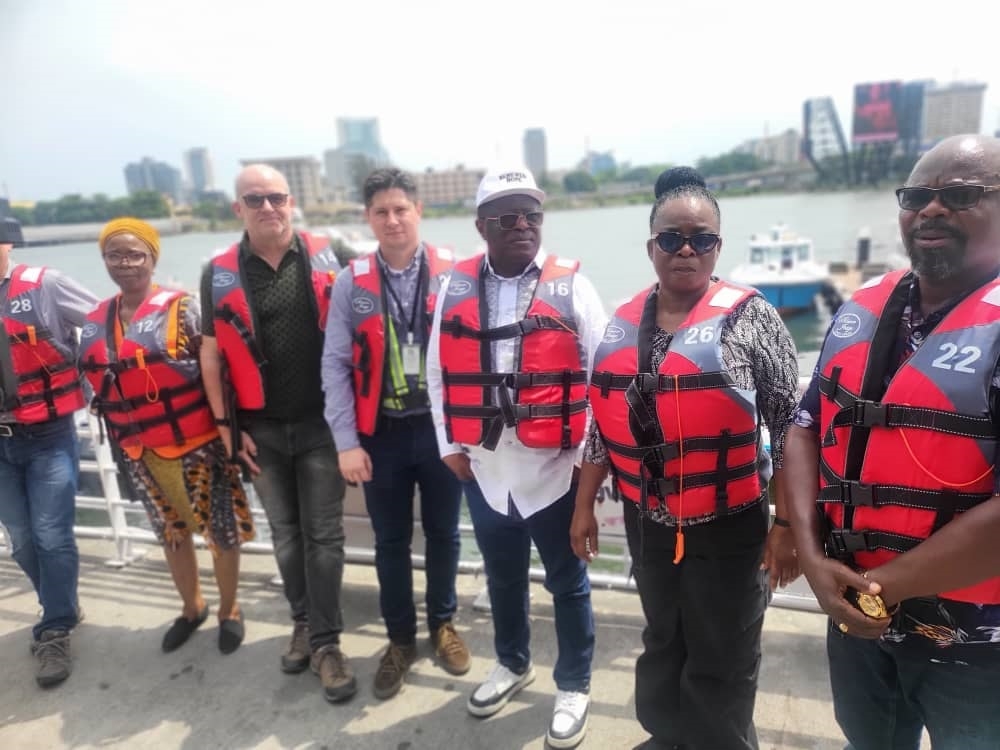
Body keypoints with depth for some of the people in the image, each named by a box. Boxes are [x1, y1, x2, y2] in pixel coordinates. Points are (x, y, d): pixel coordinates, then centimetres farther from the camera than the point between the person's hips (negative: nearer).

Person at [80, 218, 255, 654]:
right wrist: (119, 446, 13)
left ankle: (229, 610, 29)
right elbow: (99, 386, 14)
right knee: (170, 533, 20)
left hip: (196, 444, -5)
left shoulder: (181, 309, -9)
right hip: (140, 453, 5)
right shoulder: (95, 323, 7)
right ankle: (192, 607, 41)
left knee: (221, 531, 7)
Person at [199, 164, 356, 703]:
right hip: (260, 429, 2)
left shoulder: (328, 258, -3)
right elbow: (212, 354, 4)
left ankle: (326, 641, 16)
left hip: (321, 421, -2)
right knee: (285, 533, 16)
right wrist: (226, 425, 0)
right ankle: (303, 621, 34)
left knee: (323, 534, 4)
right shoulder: (219, 274, 0)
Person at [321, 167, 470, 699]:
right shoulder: (352, 283, -1)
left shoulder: (450, 274, -5)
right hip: (381, 434, 1)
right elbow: (335, 364, -2)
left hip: (441, 428, 0)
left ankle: (442, 625, 39)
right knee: (391, 542, 13)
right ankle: (400, 639, 35)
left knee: (443, 534, 15)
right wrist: (346, 441, -6)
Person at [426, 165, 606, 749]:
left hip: (554, 465, -3)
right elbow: (439, 373, 6)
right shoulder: (456, 288, 1)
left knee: (568, 581, 14)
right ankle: (512, 663, 47)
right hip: (483, 466, 3)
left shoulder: (570, 285, -7)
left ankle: (575, 686, 36)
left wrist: (593, 452, -8)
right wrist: (450, 445, 3)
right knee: (503, 575, 22)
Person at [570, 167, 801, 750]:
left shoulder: (750, 318, -10)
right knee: (662, 646, 24)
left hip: (728, 526, -4)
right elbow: (605, 423, 8)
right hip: (647, 523, 5)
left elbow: (788, 428, -9)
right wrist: (585, 505, 10)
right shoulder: (623, 326, 3)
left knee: (722, 666, 12)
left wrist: (787, 524, -11)